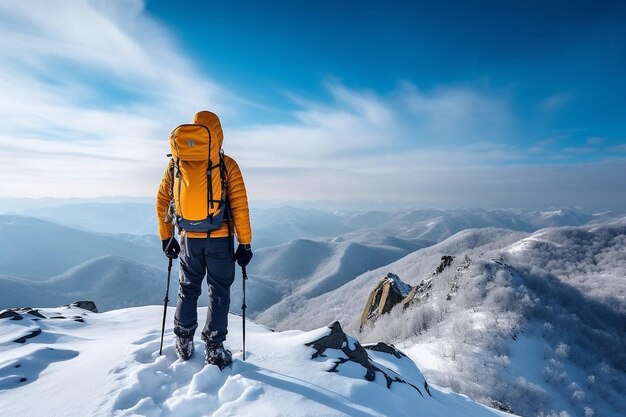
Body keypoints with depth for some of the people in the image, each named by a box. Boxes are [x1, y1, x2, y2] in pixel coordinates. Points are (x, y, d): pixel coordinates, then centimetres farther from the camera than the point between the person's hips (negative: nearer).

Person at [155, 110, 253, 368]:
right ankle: (214, 351, 17)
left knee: (188, 290, 20)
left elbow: (162, 200, 6)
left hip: (190, 240, 3)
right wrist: (245, 244, -5)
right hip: (221, 240, -3)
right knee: (219, 294, 10)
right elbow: (240, 206, -12)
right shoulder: (227, 164, -9)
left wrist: (166, 237, 15)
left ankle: (184, 344, 33)